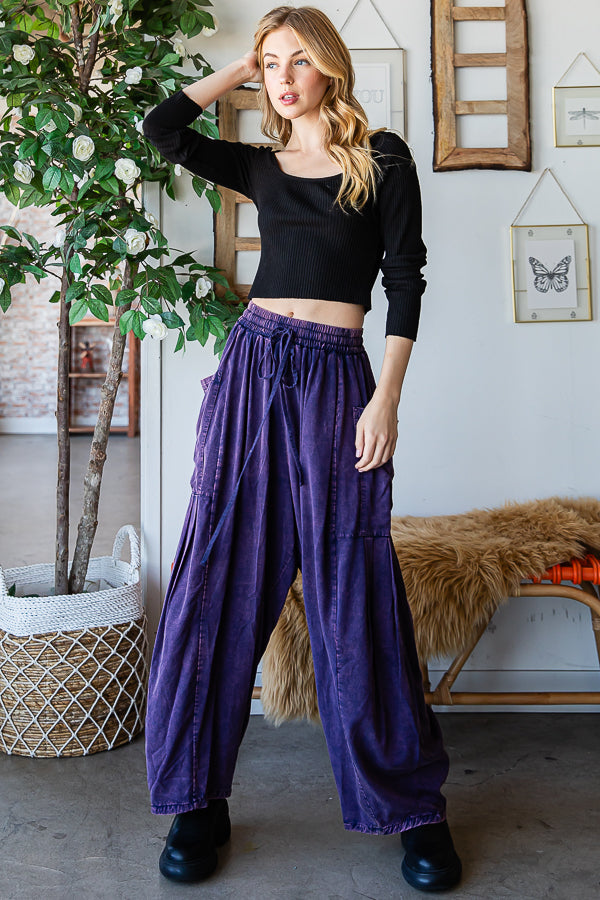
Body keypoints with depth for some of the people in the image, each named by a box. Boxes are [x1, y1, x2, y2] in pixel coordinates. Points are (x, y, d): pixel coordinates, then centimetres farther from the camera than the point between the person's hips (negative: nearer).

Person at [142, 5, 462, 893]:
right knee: (223, 576, 0)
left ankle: (414, 807, 12)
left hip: (337, 377, -3)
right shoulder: (259, 167, 17)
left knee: (354, 590, -4)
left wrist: (387, 395, -9)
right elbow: (161, 128, 8)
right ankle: (198, 799, 13)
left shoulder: (383, 156, 7)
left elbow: (406, 281, 0)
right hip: (253, 364, 3)